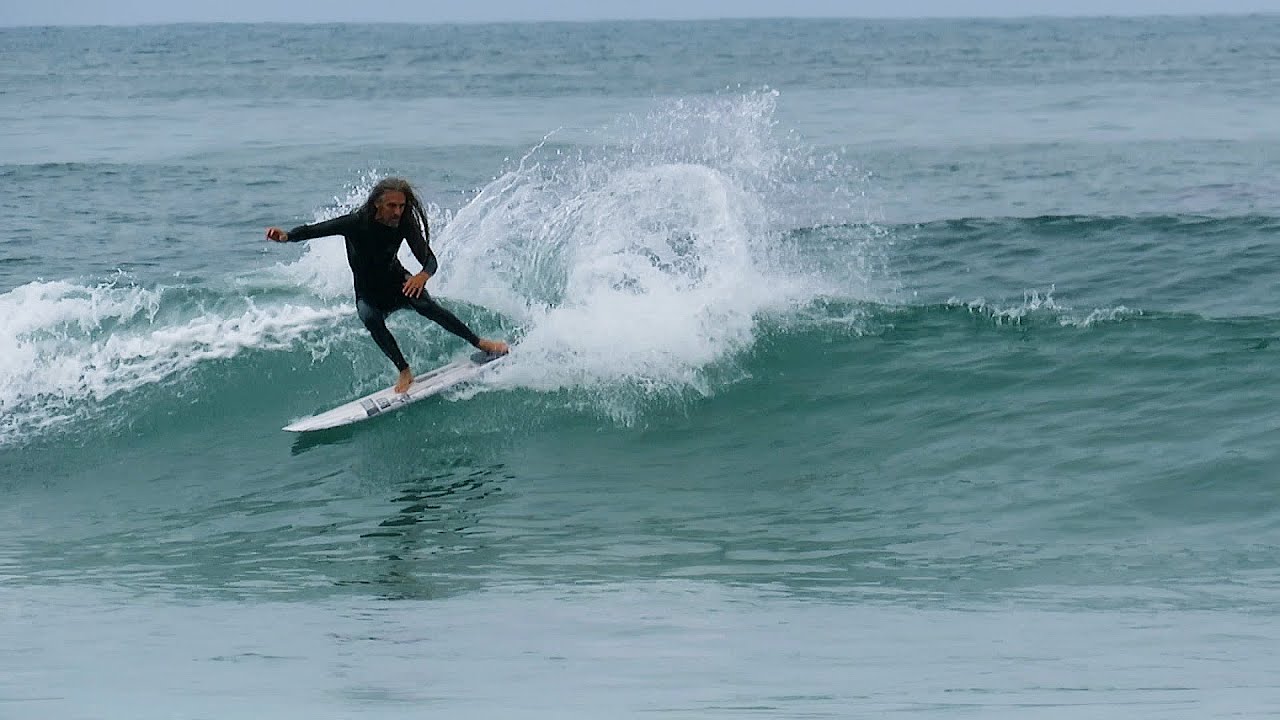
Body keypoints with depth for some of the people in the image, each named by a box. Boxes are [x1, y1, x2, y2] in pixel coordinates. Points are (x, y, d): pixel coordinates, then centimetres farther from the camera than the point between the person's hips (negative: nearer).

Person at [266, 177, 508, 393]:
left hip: (397, 281, 1)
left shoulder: (404, 225, -19)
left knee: (425, 304, -27)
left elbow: (429, 259, -23)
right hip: (368, 294, -1)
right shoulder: (357, 223, -24)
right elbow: (316, 230, -28)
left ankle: (480, 343, -14)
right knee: (370, 318, -33)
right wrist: (286, 236, -49)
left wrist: (424, 275, -48)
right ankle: (404, 372, -25)